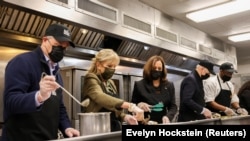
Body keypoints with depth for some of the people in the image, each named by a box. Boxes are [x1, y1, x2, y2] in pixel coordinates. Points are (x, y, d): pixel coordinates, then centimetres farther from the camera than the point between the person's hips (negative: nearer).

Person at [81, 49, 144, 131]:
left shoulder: (111, 83, 14)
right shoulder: (91, 79, -8)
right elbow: (100, 97, -29)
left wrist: (125, 117, -2)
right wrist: (130, 106, -39)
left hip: (115, 128, 7)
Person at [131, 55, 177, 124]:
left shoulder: (169, 86, 7)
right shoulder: (139, 85, 0)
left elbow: (173, 106, 2)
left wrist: (168, 117, -17)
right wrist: (138, 105, -19)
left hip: (162, 124, 2)